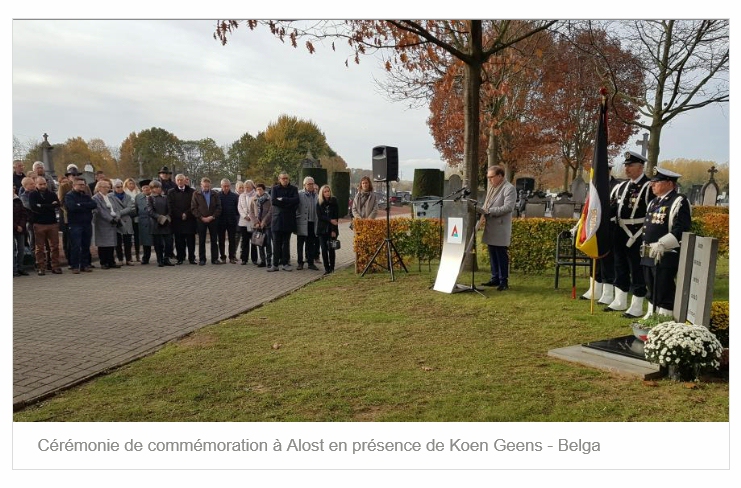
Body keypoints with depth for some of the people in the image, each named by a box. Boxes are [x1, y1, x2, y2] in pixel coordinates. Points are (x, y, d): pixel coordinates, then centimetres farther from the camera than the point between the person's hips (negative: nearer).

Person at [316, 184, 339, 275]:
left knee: (331, 249, -3)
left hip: (332, 229, -1)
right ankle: (326, 268, 6)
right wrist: (330, 220, -16)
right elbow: (319, 216, -4)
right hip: (322, 229, 1)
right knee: (324, 249, -1)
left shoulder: (334, 201, 0)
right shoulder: (319, 203, 3)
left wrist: (334, 230, -9)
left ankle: (332, 268, 6)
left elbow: (336, 217, -3)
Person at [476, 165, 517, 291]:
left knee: (502, 256, -3)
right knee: (492, 255, 12)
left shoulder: (509, 188, -10)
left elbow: (508, 207, -19)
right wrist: (483, 213, 0)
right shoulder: (491, 188, 18)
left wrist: (488, 211, -20)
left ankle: (504, 281, 4)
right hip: (490, 228, 8)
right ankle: (495, 278, 21)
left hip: (501, 229, -8)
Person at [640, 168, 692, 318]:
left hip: (666, 256, -9)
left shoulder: (679, 202, -10)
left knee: (664, 292, -3)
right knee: (651, 289, 17)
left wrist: (662, 244, -26)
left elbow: (681, 230, -19)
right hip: (649, 255, 9)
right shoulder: (654, 202, 17)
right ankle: (651, 315, 28)